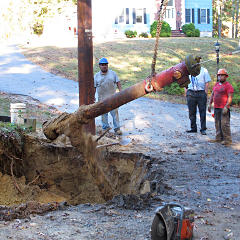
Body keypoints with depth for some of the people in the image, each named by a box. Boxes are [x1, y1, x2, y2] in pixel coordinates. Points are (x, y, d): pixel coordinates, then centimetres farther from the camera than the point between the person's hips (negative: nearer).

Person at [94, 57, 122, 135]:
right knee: (103, 114, 7)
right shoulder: (96, 76, 5)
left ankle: (117, 128, 2)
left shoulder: (113, 73, 5)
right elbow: (94, 87, 7)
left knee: (115, 112, -3)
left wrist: (121, 91, -6)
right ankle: (105, 128, 19)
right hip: (102, 99, 1)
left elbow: (118, 83, 5)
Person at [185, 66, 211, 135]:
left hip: (201, 93, -3)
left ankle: (203, 129, 3)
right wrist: (186, 93, 7)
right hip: (191, 93, 3)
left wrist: (205, 93, -7)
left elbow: (207, 83, 2)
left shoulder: (204, 70, 4)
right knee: (191, 112, 5)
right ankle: (193, 128, 14)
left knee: (202, 111, -2)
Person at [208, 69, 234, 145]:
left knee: (224, 124, -10)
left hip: (224, 108, -8)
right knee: (217, 124, 11)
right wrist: (210, 104, 15)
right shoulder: (216, 84, 15)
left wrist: (226, 107, -20)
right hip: (216, 108, 8)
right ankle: (219, 138, 19)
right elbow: (212, 94, 22)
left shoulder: (228, 86, -8)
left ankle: (227, 140, -6)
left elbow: (230, 97, -13)